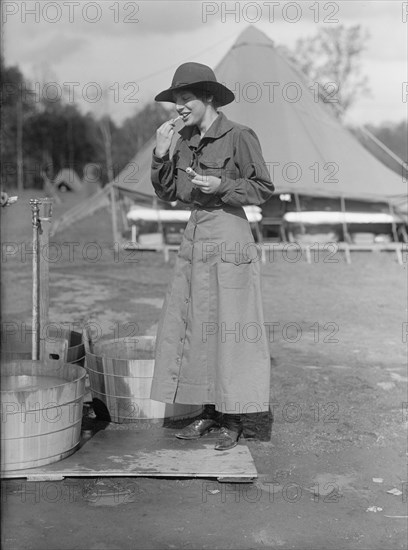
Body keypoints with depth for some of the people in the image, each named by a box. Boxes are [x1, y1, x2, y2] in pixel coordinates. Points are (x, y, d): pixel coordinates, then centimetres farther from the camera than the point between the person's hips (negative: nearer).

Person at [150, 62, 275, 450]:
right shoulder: (184, 140, 12)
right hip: (195, 236, 7)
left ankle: (232, 421, 10)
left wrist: (222, 185, -17)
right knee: (191, 326, 8)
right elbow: (167, 193, 13)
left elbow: (263, 188, -5)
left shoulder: (239, 137, -7)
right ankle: (208, 412, 20)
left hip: (229, 237, -7)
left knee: (229, 328, -2)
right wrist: (161, 154, 0)